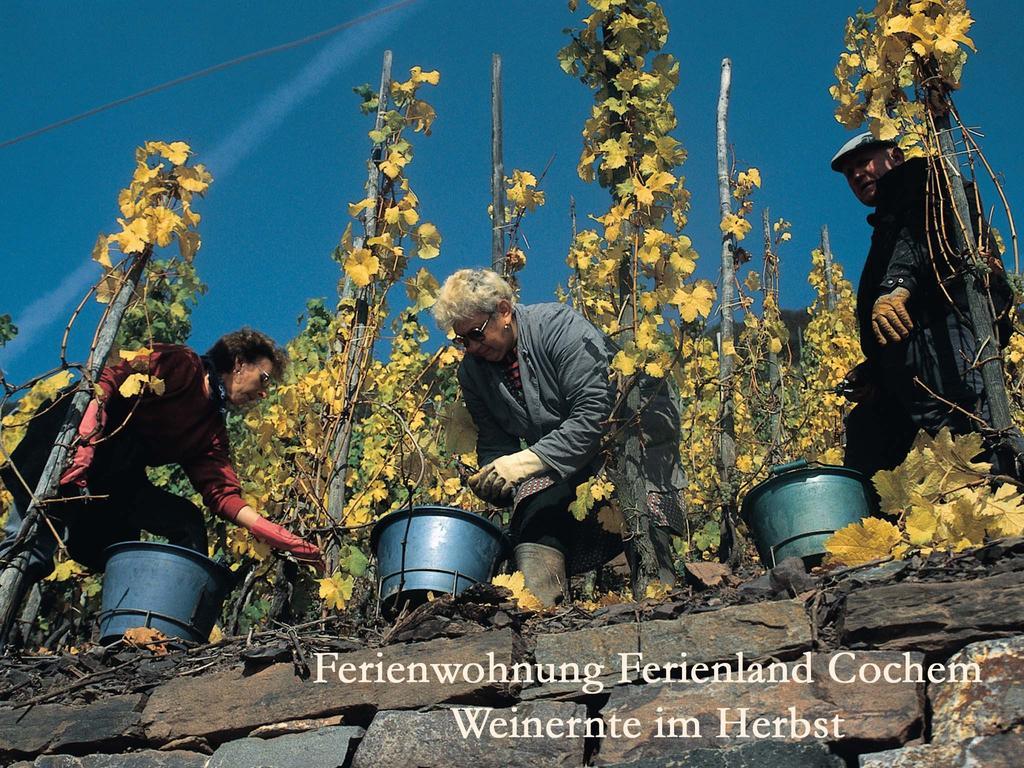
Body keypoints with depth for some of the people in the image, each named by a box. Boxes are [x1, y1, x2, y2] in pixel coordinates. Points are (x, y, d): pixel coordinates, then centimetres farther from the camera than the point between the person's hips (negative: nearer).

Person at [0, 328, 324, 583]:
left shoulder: (212, 432, 19)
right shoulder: (181, 364, -1)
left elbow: (223, 495, 8)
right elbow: (107, 380, -15)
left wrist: (286, 541, -2)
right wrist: (84, 442, -32)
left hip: (114, 484, 7)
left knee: (188, 521, 1)